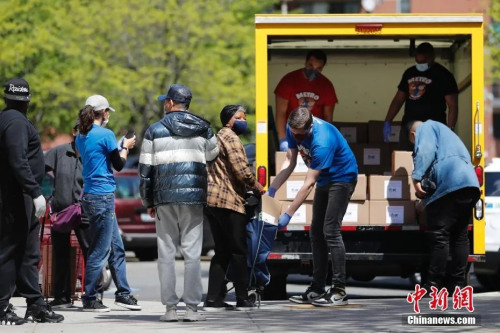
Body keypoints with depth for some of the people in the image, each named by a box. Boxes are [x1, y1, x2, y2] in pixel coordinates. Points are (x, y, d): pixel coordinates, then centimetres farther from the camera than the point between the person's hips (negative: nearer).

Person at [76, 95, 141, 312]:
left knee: (116, 248, 14)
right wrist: (125, 148, 11)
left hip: (90, 195, 9)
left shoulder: (81, 137, 11)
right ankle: (89, 299, 0)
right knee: (100, 250, -3)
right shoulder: (105, 135, -12)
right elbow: (118, 165, -6)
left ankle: (123, 293, 18)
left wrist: (118, 146, 19)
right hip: (103, 196, -9)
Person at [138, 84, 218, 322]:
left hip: (165, 197, -1)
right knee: (192, 253, 0)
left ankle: (170, 308, 1)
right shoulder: (204, 130, 6)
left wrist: (148, 202, 11)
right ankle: (192, 308, -4)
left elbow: (145, 170, 3)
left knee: (166, 252, 4)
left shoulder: (155, 131, 2)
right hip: (194, 197, 1)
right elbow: (213, 159, 12)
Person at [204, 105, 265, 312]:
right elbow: (241, 169, -16)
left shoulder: (218, 138, 23)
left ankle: (213, 300, 4)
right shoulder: (230, 138, -8)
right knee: (238, 251, -2)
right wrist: (256, 186, -1)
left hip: (212, 200, 9)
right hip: (228, 201, -9)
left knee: (222, 252, 10)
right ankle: (243, 299, 0)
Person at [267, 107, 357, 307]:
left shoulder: (323, 141, -36)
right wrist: (271, 190, -12)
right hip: (325, 180, 9)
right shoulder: (293, 129, -13)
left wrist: (288, 214, -31)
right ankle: (317, 289, 12)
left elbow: (308, 184, -33)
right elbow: (290, 162, -3)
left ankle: (340, 290, -17)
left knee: (330, 231, -17)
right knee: (316, 232, 7)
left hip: (342, 178, -9)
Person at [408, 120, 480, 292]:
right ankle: (458, 284, 10)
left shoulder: (425, 127, 12)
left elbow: (426, 152, -9)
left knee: (439, 237, -8)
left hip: (448, 185, -9)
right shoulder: (443, 131, 37)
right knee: (460, 237, 10)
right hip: (469, 183, 9)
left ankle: (433, 286, -9)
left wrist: (417, 178, -13)